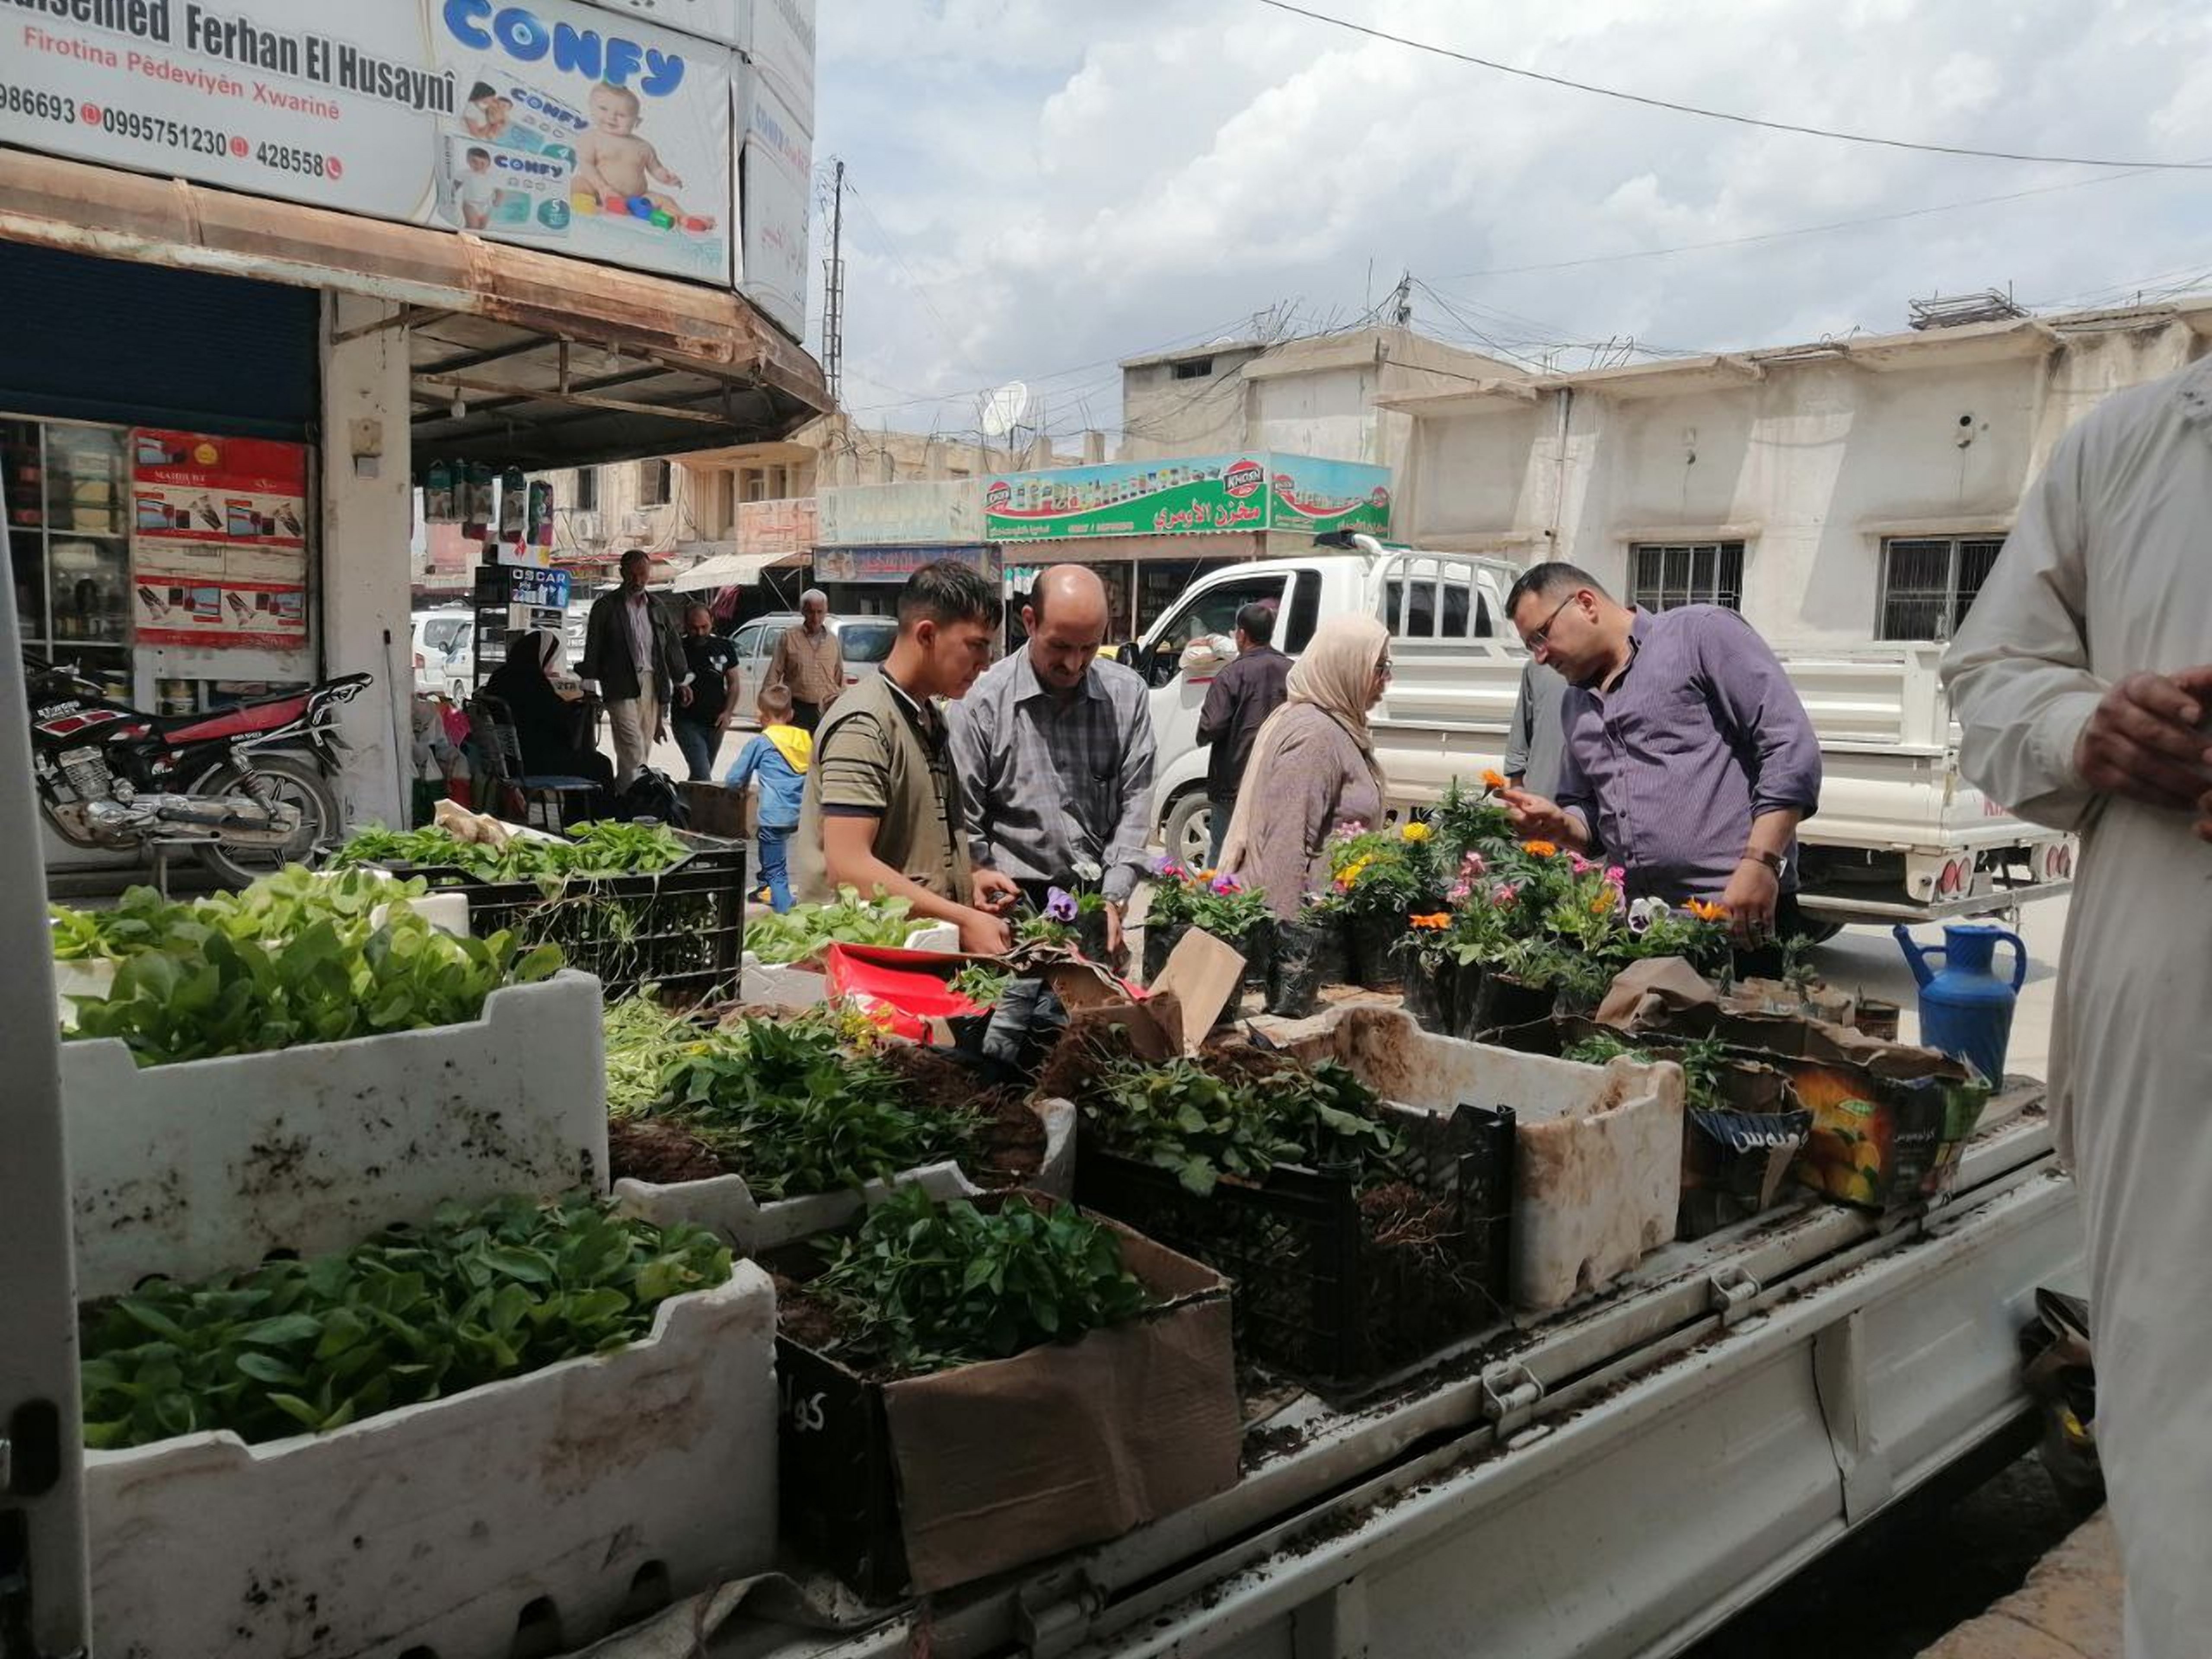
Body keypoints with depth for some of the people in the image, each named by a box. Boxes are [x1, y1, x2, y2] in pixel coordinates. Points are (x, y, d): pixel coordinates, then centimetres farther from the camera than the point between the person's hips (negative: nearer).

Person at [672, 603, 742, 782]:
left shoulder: (724, 648, 3)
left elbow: (733, 684, 10)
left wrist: (728, 712, -3)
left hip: (716, 722, 4)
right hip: (688, 722, -4)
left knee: (702, 774, 15)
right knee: (702, 776, -16)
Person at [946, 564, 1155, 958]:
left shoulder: (1129, 694, 2)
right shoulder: (983, 703, -7)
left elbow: (1135, 803, 1)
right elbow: (963, 819, -2)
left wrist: (1113, 899, -7)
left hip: (1101, 900, 3)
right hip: (1018, 903, -2)